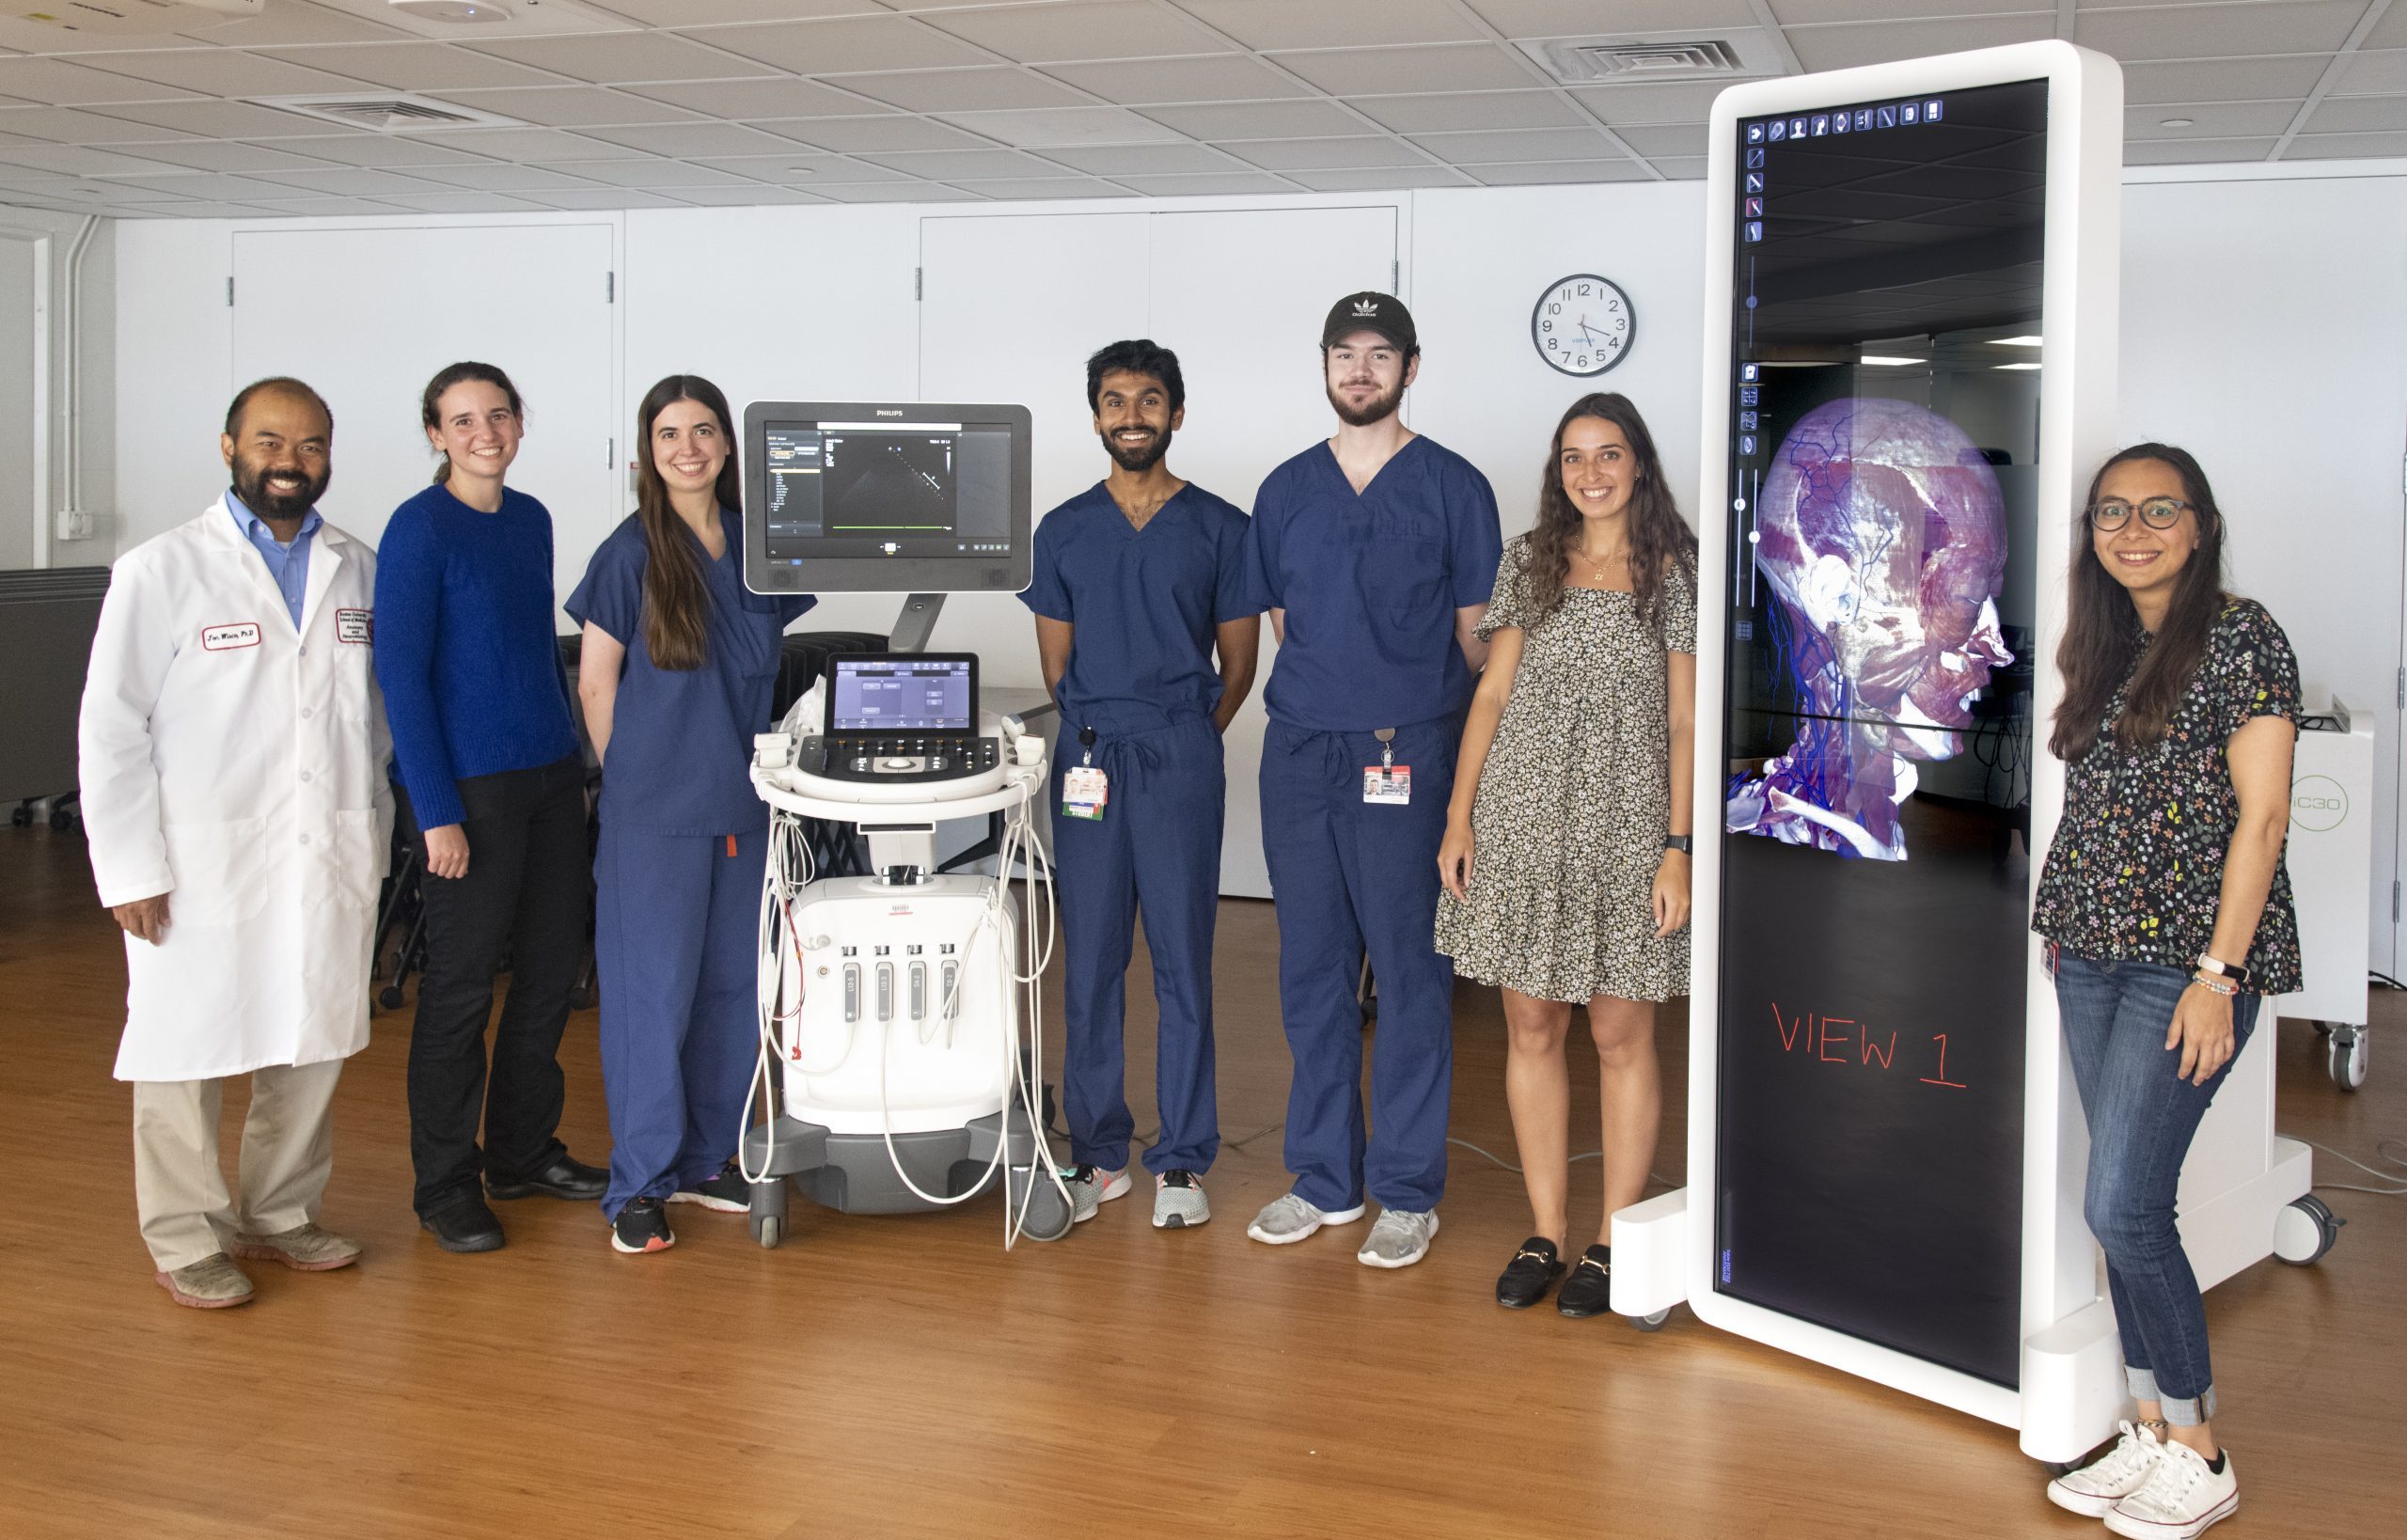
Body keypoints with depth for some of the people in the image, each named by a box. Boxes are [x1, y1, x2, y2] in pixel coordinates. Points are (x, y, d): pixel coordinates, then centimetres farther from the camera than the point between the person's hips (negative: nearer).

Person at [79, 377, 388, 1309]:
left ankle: (278, 1216, 28)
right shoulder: (161, 572, -4)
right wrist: (131, 869, -9)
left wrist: (372, 834, 10)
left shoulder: (359, 572, 9)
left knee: (312, 1047, 11)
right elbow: (111, 728, -5)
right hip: (203, 865, -4)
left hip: (332, 861, 4)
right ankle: (185, 1242, 18)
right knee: (186, 1056, 3)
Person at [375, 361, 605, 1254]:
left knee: (553, 968, 13)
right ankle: (445, 1186, 14)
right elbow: (402, 675, -13)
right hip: (470, 785, -7)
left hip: (550, 776, 7)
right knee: (461, 986, 1)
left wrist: (572, 755, 15)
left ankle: (523, 1153, 28)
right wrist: (437, 813, -17)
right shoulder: (419, 529, -10)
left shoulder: (531, 521, 10)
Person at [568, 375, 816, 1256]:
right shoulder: (633, 552, -6)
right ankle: (640, 1184, 9)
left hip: (742, 802, 5)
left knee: (732, 984, 10)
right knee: (652, 990, -1)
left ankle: (706, 1159, 24)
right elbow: (596, 684, -3)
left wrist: (754, 759, 10)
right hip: (654, 809, -5)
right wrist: (635, 777, -2)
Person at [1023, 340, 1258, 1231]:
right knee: (1090, 963, 4)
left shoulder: (1218, 528, 6)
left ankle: (1182, 1162, 8)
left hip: (1183, 757, -2)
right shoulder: (1063, 532, 10)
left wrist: (1179, 744, 4)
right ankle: (1097, 1155, 13)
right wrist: (1106, 737, 6)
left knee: (1182, 961, 0)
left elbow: (1237, 664, 8)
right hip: (1089, 760, 2)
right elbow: (1058, 666, 13)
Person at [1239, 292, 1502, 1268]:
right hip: (1299, 752, 4)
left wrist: (1414, 710, 4)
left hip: (1408, 757, -4)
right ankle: (1324, 1178, 20)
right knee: (1312, 968, 9)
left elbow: (1476, 635, 3)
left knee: (1410, 971, -1)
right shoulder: (1286, 490, 12)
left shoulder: (1452, 487, 1)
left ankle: (1408, 1191, 9)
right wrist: (1332, 689, 14)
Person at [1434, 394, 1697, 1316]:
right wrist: (1459, 814, 2)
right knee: (1531, 1030, 6)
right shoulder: (1529, 561, 10)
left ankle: (1612, 1243, 13)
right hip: (1522, 820, 3)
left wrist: (1677, 849, -8)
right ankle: (1546, 1233, 17)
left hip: (1623, 825, -2)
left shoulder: (1674, 573, 2)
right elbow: (1493, 692, 9)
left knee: (1621, 1037, 2)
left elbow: (1683, 722, -1)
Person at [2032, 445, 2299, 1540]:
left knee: (2121, 1205, -9)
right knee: (2129, 1204, 10)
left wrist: (2218, 974, -17)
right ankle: (2151, 1434, 21)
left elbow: (2261, 814, -12)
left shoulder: (2241, 636, -8)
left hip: (2189, 957, -7)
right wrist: (2064, 930, 11)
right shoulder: (2103, 646, 13)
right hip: (2096, 955, 7)